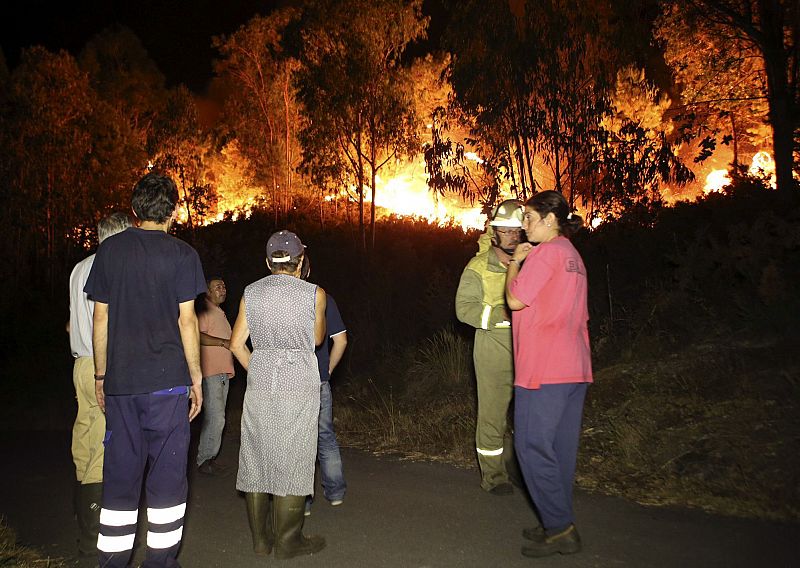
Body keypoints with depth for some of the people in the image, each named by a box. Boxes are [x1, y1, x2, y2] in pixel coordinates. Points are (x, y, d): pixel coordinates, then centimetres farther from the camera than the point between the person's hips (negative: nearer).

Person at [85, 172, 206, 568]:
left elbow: (100, 318, 7)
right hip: (167, 380, -3)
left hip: (119, 381, 4)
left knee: (120, 474, 11)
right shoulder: (181, 254, -4)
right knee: (166, 472, 6)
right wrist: (196, 378, 0)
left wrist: (100, 375, 14)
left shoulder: (110, 249, 7)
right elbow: (186, 320, -6)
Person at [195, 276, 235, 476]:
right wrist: (224, 342, -21)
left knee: (216, 418, 12)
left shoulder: (220, 313, 23)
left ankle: (209, 458, 19)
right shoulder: (204, 311, -7)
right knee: (215, 418, -11)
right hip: (211, 372, -10)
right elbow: (198, 336, -22)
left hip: (223, 373, 10)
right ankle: (205, 460, -1)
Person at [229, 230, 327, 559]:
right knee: (292, 461, 5)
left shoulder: (251, 293, 6)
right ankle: (288, 541, 14)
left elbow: (236, 343, 7)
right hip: (299, 387, -3)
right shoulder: (314, 294, -3)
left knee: (257, 458, 12)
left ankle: (260, 539, 23)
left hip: (259, 385, 4)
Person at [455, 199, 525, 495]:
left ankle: (516, 466, 30)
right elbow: (465, 308, -11)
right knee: (493, 414, 0)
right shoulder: (478, 268, -3)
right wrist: (501, 314, -20)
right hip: (493, 351, -4)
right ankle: (493, 476, 14)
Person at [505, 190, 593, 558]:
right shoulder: (572, 256, 20)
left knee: (533, 446, -4)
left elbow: (515, 299, -11)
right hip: (575, 366, 10)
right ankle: (559, 524, 20)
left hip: (545, 368, -10)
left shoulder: (546, 252, -10)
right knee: (561, 447, 12)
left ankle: (560, 529, 1)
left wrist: (515, 261, 2)